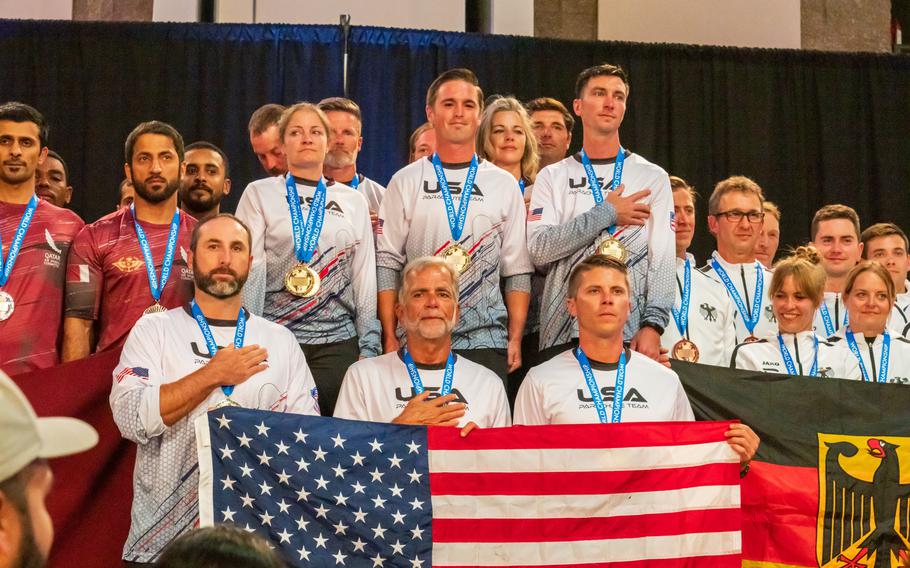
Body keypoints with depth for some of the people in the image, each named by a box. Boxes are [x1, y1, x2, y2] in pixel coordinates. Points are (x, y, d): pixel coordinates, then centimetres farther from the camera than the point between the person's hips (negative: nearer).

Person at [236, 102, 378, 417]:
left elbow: (365, 278, 12)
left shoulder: (354, 201, 13)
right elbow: (248, 272, 1)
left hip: (338, 341, 2)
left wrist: (369, 348, 6)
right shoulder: (259, 194, 6)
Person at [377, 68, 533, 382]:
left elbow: (518, 270, 8)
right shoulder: (405, 182, 8)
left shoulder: (504, 185, 10)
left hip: (486, 342, 1)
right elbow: (386, 264, 5)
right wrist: (390, 338, -2)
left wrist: (515, 338, 0)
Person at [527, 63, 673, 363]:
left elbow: (663, 257, 1)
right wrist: (606, 214, -7)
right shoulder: (553, 177, 10)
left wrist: (653, 324, -12)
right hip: (563, 335, 0)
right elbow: (539, 248, -5)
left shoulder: (652, 177, 10)